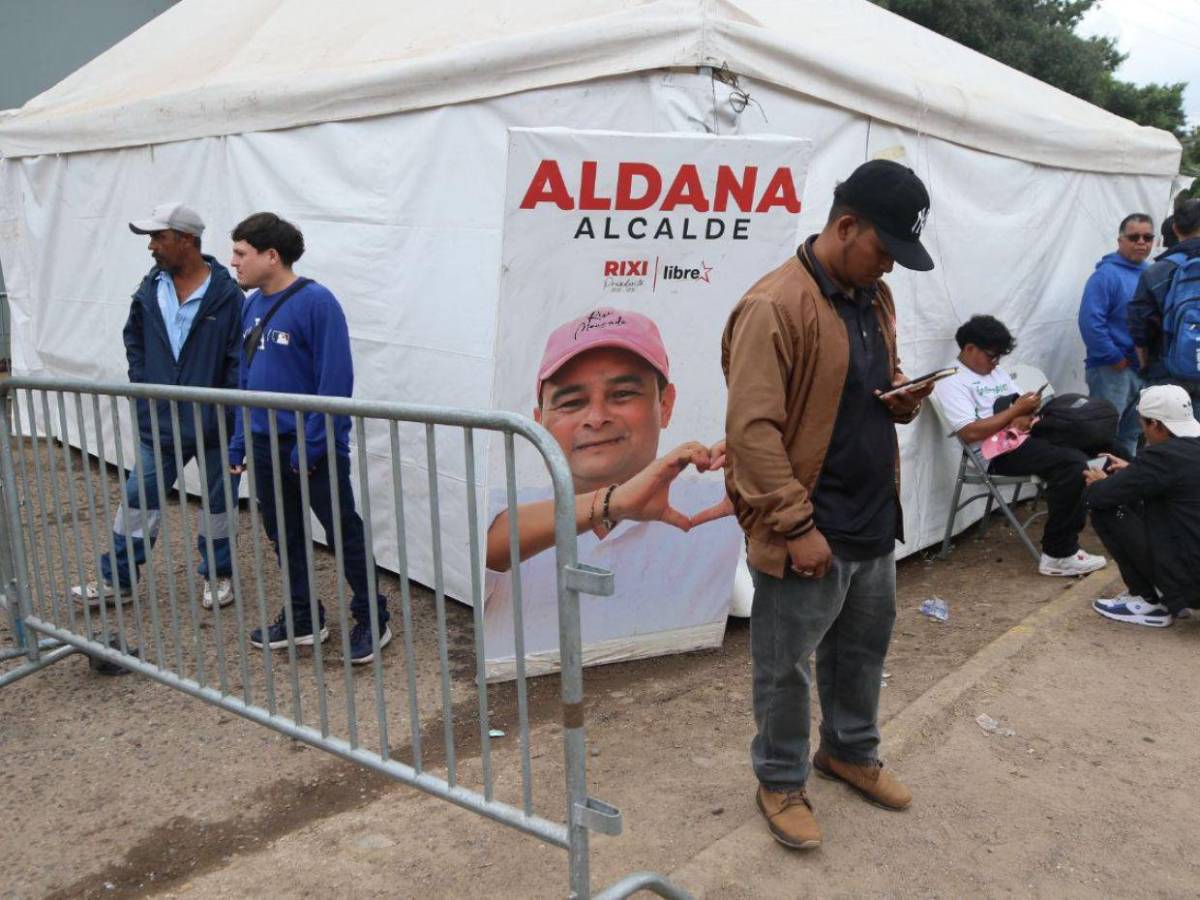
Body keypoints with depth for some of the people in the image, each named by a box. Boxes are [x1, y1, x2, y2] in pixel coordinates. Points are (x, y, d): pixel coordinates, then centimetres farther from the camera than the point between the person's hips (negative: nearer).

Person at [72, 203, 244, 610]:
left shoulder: (226, 294, -14)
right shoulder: (151, 287, 2)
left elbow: (239, 359, -13)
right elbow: (134, 337, 17)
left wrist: (228, 412, -14)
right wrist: (141, 382, 7)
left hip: (212, 423, -4)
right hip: (158, 421, 5)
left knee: (216, 501, 11)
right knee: (139, 497, 10)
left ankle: (217, 576, 28)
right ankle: (116, 578, 22)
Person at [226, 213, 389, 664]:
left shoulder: (316, 302, -16)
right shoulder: (252, 306, 8)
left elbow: (335, 380, -19)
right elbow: (246, 378, 14)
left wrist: (312, 445, -21)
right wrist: (240, 442, 11)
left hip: (313, 446, -8)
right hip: (265, 445, 8)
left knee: (345, 532, 4)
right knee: (283, 534, 16)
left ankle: (372, 620, 18)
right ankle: (303, 618, 32)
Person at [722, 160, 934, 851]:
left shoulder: (876, 297, 9)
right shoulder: (775, 306, -19)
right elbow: (752, 429, -22)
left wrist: (905, 398, -1)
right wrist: (797, 526, -22)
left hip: (874, 518, 8)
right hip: (808, 533, -8)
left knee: (864, 648, 23)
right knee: (787, 667, 9)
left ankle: (851, 750, 46)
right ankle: (781, 782, 30)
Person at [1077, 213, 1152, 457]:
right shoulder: (1107, 274, -12)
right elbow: (1090, 320, -21)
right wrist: (1115, 358, -18)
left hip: (1144, 369, 8)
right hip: (1113, 369, -8)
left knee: (1130, 435, 17)